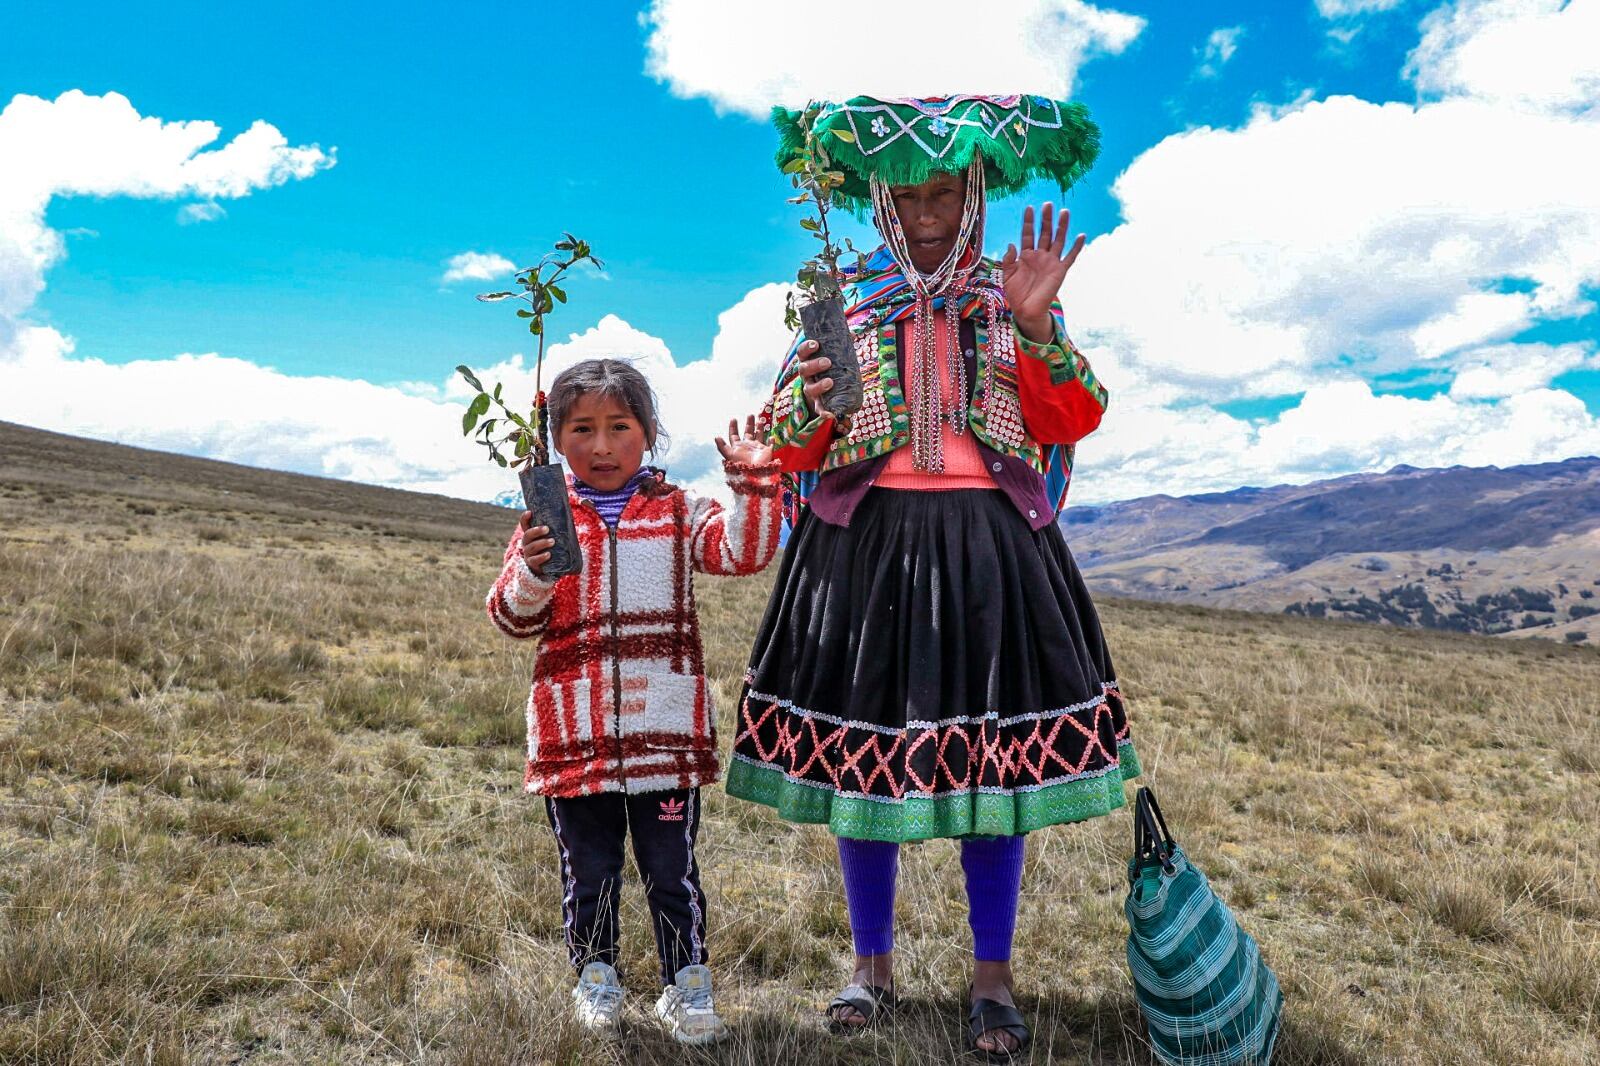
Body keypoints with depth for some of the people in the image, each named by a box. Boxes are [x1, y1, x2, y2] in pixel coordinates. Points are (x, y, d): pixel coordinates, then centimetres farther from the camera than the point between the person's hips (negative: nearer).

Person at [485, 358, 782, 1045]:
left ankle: (687, 987, 23)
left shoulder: (678, 511, 5)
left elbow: (742, 552, -10)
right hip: (575, 731, 1)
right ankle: (595, 977, 34)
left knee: (672, 867, 8)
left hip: (667, 729, 0)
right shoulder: (546, 520, 3)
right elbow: (513, 619, 0)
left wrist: (752, 482, -22)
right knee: (589, 870, 14)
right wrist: (530, 574, -20)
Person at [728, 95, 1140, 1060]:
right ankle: (873, 964, 22)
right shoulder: (844, 299, 10)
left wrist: (1038, 327, -13)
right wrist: (808, 407, -16)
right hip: (864, 542, 0)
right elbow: (789, 446, 6)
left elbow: (1074, 423, 1)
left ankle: (994, 978, 17)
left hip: (992, 543, 0)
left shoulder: (1011, 294, 12)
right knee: (864, 749, 3)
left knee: (995, 751, 0)